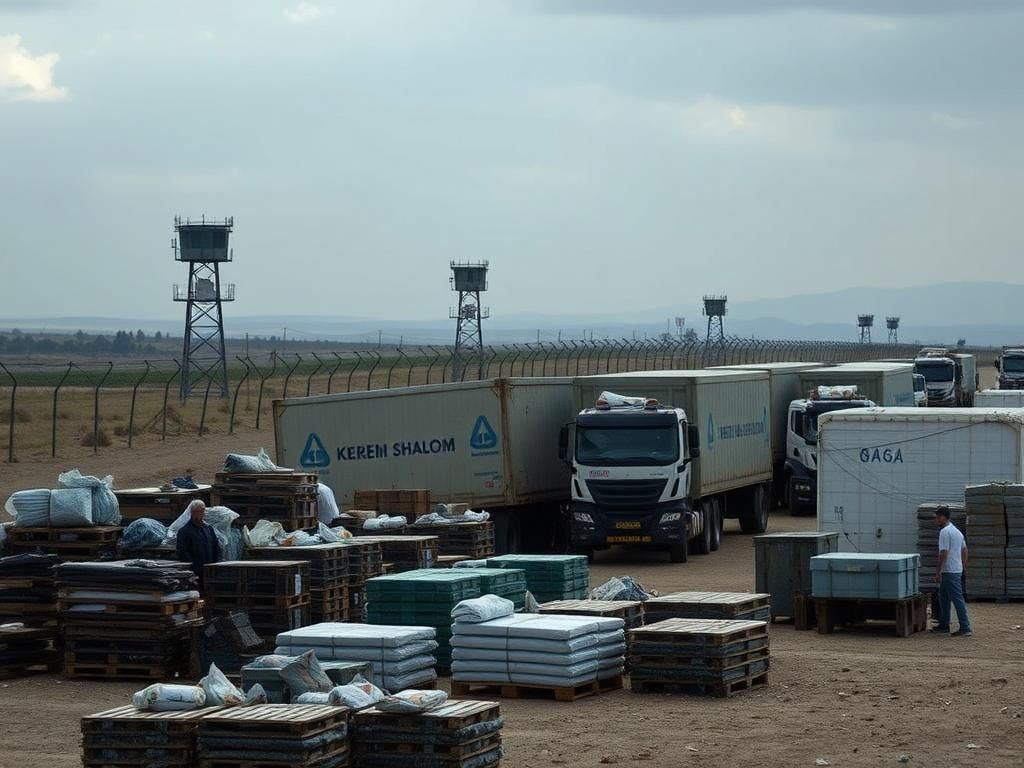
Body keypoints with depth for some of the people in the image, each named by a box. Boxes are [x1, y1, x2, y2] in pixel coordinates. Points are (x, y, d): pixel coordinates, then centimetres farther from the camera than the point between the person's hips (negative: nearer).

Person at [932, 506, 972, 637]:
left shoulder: (945, 532, -16)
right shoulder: (956, 531, 15)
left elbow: (943, 553, -20)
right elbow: (964, 550, 21)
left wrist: (938, 572, -16)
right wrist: (963, 565, 25)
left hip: (949, 571, -10)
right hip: (957, 570, 10)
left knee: (957, 599, -9)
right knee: (943, 597, 20)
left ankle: (965, 628, -10)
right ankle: (944, 625, 26)